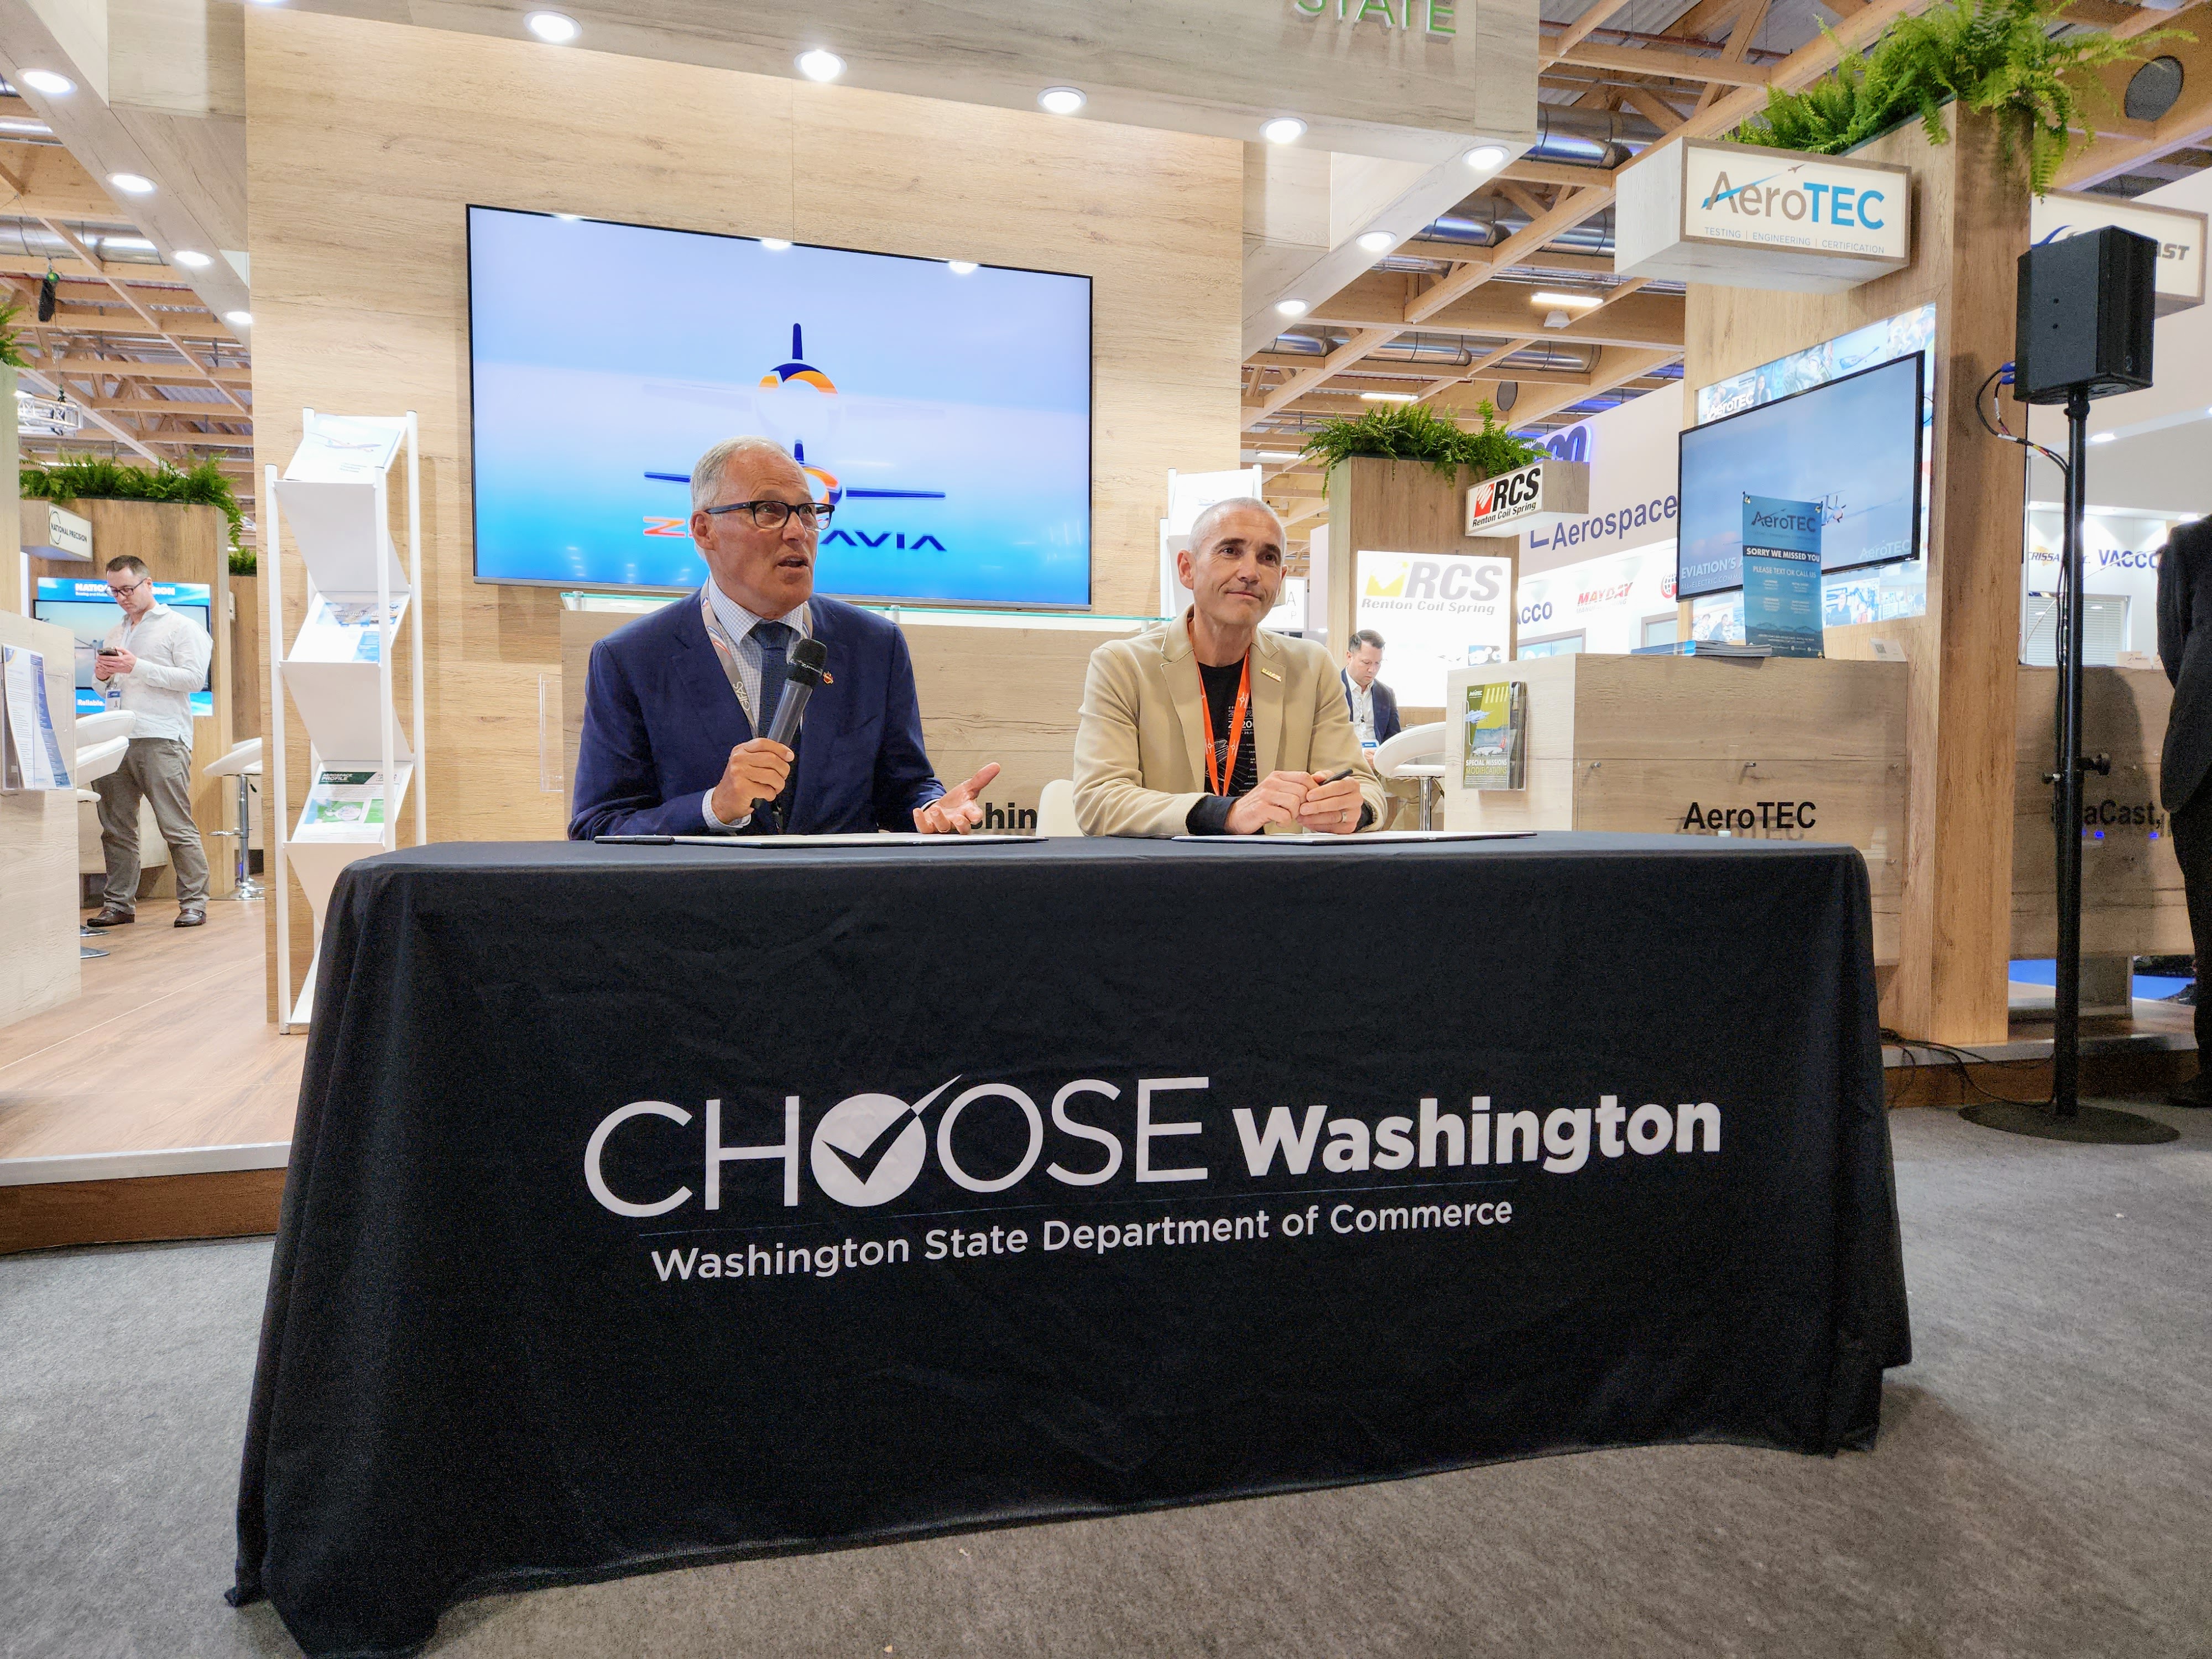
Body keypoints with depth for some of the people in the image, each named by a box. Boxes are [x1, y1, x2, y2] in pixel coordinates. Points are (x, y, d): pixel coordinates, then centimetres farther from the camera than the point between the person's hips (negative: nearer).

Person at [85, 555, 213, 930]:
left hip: (161, 740, -7)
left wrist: (137, 667, -14)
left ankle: (194, 903, -4)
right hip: (115, 740, 7)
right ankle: (119, 904, 12)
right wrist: (102, 676, 8)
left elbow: (194, 678, -9)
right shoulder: (115, 633, 26)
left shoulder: (181, 627, 4)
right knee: (116, 827, 6)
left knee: (177, 826, -8)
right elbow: (103, 689, 31)